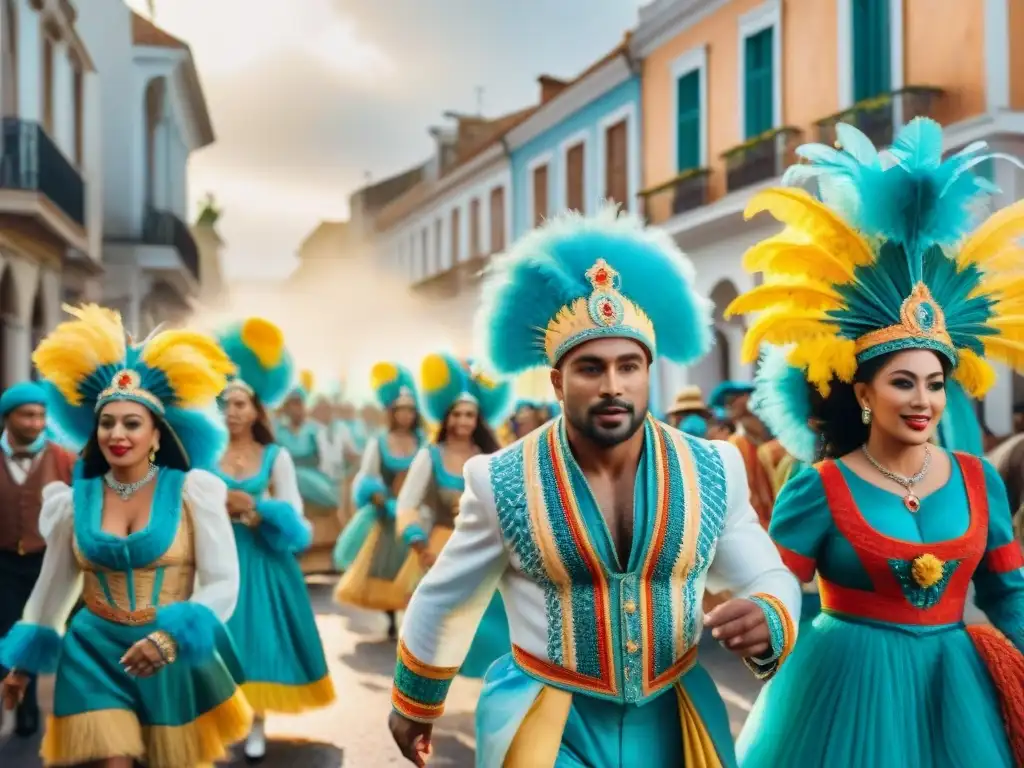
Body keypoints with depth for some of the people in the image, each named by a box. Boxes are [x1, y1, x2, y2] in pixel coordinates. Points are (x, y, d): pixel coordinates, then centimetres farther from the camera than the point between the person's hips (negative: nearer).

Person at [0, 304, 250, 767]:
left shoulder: (192, 491, -9)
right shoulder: (75, 499, 0)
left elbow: (223, 583, -11)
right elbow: (52, 586, 12)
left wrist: (171, 636, -25)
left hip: (172, 658, -1)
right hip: (94, 653, 1)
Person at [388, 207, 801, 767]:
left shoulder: (714, 471, -6)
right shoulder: (502, 483, -11)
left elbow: (771, 578, 4)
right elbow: (442, 601, 2)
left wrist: (767, 619, -20)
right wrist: (411, 707, 14)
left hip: (672, 721, 3)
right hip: (545, 723, -2)